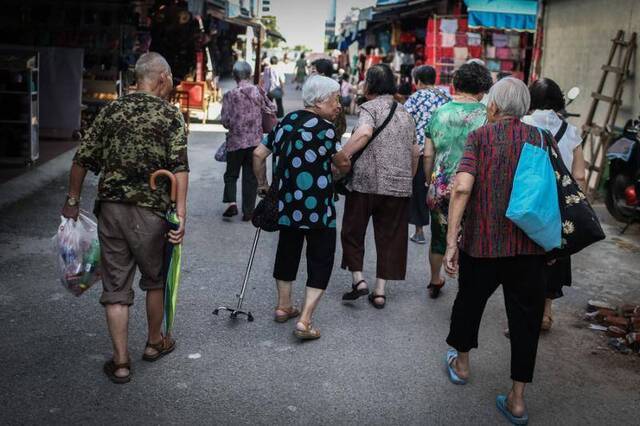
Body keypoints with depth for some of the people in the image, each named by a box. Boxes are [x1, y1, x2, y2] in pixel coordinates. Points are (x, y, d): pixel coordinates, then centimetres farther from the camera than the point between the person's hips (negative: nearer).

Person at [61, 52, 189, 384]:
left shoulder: (112, 110, 7)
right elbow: (180, 168, -15)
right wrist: (181, 214, -17)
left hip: (110, 208, 3)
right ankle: (154, 342, 35)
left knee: (115, 285, 8)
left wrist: (72, 201, 15)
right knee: (155, 279, 19)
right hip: (151, 211, -2)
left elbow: (82, 159, 5)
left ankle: (120, 362, 11)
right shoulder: (170, 115, -3)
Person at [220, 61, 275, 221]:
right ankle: (248, 212, 12)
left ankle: (231, 202, -6)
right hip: (256, 140, 2)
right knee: (251, 177, 9)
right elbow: (272, 110, 5)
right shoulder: (259, 92, -2)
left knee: (231, 174, 14)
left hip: (236, 141, -2)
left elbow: (225, 120, -9)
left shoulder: (230, 95, -8)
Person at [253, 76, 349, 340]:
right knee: (320, 261, 3)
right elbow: (342, 164, -11)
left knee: (287, 251, 22)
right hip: (318, 208, -6)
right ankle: (304, 321, -4)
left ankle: (283, 306, 35)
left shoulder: (287, 121, 6)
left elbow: (259, 154, 7)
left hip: (288, 204, 6)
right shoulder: (325, 128, -13)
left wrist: (262, 184, 19)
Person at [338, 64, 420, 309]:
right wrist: (409, 178, 29)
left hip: (366, 183, -5)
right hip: (399, 186, 5)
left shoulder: (370, 107, -5)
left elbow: (364, 133, -27)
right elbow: (415, 152, 18)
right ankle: (380, 291, 10)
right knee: (389, 237, 9)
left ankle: (358, 279, 3)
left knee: (353, 232, 11)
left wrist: (341, 156, -25)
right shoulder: (405, 114, 14)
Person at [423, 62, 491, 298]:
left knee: (439, 237, 21)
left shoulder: (439, 113, 2)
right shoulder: (486, 115, -9)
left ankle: (435, 281, 39)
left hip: (440, 188, 4)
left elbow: (428, 155, 5)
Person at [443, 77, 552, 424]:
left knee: (470, 300, 21)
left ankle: (461, 364, 41)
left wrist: (451, 240, -15)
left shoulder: (480, 136, -4)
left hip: (483, 241, -2)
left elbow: (462, 187, -16)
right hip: (529, 244, 2)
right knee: (525, 316, 9)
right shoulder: (539, 139, 5)